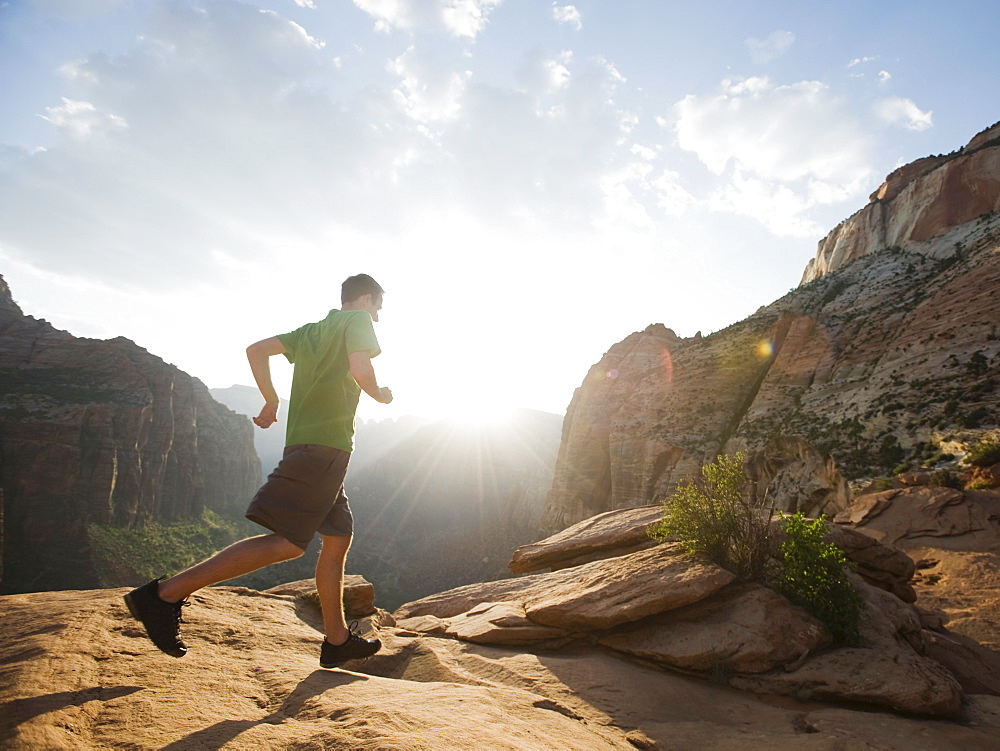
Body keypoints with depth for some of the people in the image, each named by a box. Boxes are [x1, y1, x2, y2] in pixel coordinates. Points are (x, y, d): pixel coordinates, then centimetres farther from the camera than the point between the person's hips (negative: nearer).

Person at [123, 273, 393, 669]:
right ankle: (166, 593, -14)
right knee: (287, 543, -13)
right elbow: (360, 369, -16)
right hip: (326, 444, -10)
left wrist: (271, 401, 19)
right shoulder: (358, 321, 1)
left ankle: (337, 641, 18)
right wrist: (380, 394, 3)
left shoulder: (311, 331, 24)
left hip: (304, 444, 10)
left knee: (338, 537, 13)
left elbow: (256, 350, 17)